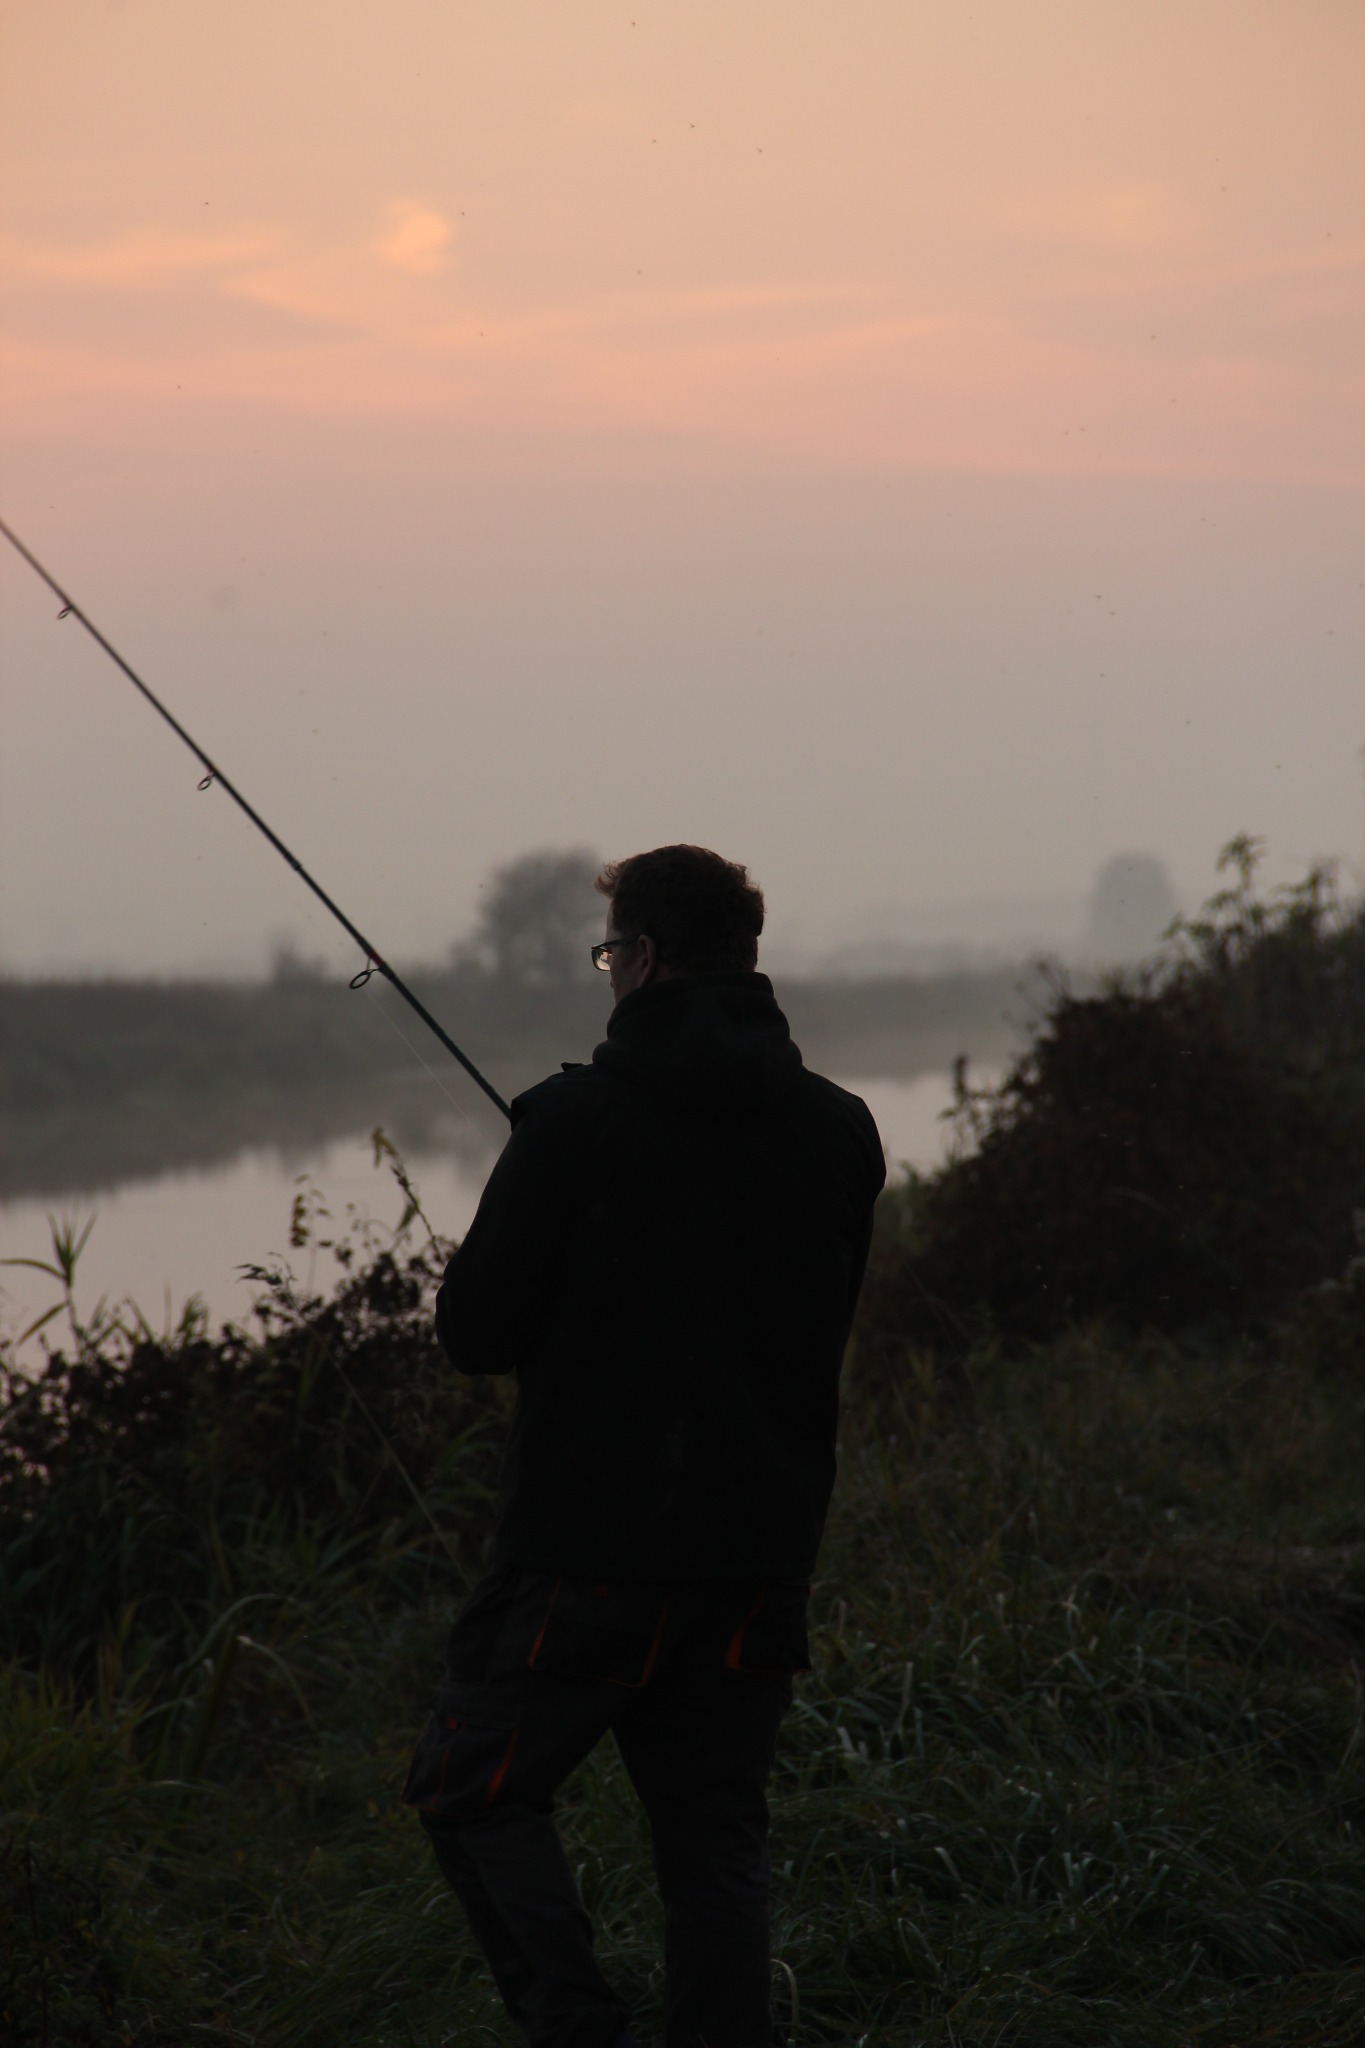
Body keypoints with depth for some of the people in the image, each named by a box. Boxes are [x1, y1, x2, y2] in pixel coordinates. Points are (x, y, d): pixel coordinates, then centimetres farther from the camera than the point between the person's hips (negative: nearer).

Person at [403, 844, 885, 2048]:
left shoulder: (574, 1121, -11)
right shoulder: (841, 1132, 3)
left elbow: (476, 1334, -7)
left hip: (593, 1546, -5)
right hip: (763, 1547, 5)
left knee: (473, 1787, 9)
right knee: (716, 1834, 12)